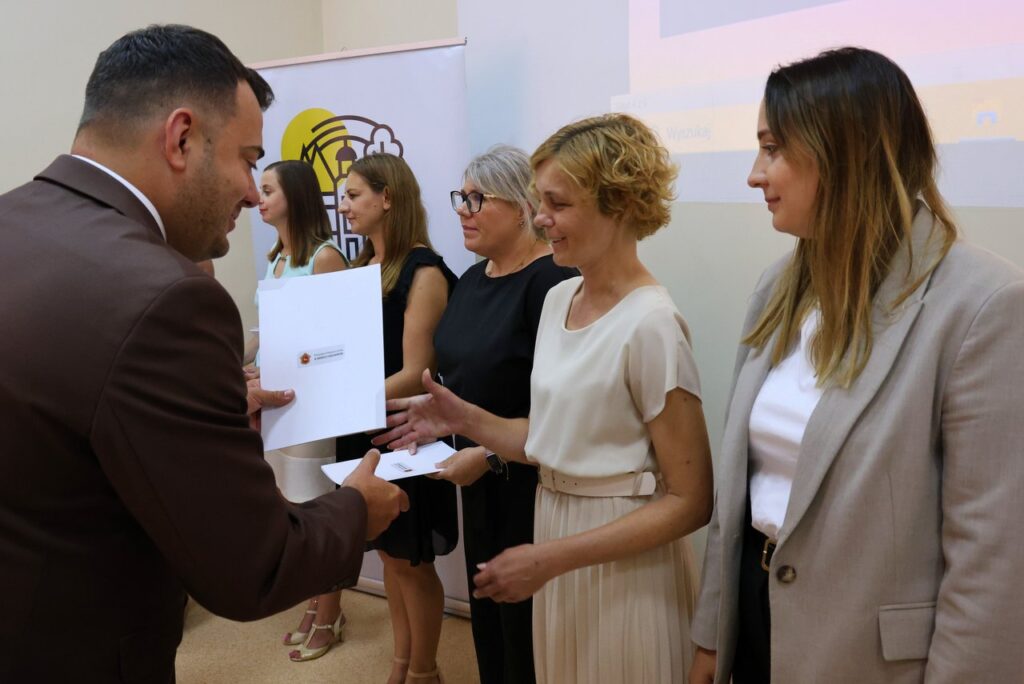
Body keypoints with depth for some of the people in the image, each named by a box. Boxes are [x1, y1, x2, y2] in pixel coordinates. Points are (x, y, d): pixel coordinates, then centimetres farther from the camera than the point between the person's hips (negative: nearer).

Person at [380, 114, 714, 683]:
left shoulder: (651, 325, -21)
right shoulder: (560, 298, 3)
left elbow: (690, 501, -18)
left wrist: (548, 560, -21)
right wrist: (463, 419, -4)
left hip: (624, 562, -7)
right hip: (553, 526, 7)